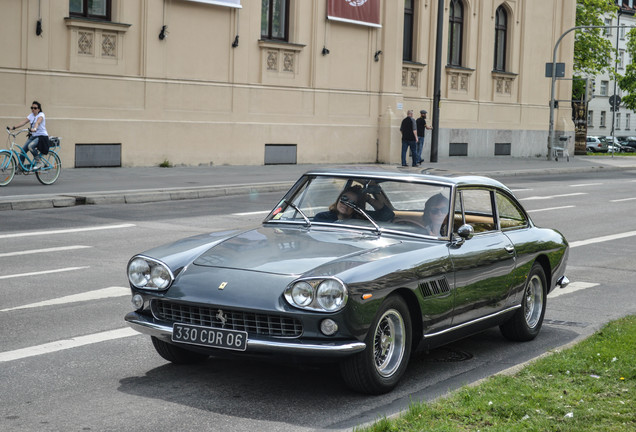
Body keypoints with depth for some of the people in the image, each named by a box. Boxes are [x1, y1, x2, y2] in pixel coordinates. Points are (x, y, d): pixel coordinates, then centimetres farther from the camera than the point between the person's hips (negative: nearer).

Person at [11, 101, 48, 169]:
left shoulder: (41, 115, -10)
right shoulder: (31, 115, 9)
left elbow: (38, 122, -31)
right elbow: (23, 122, -3)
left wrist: (34, 129, -51)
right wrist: (14, 127, -17)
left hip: (42, 136, -7)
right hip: (33, 136, 7)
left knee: (30, 146, -30)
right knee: (23, 149, -7)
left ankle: (39, 162, -17)